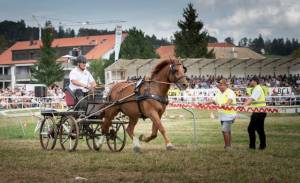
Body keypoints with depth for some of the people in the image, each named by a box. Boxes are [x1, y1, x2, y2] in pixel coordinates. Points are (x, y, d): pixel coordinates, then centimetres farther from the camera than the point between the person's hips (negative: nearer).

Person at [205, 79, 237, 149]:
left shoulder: (230, 92, -10)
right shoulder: (219, 93, 15)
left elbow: (230, 100, -28)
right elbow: (213, 100, 14)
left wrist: (226, 104, -49)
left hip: (229, 114, -8)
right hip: (222, 115, 8)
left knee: (225, 130, -15)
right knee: (227, 131, 13)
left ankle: (227, 146, -9)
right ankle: (229, 145, 18)